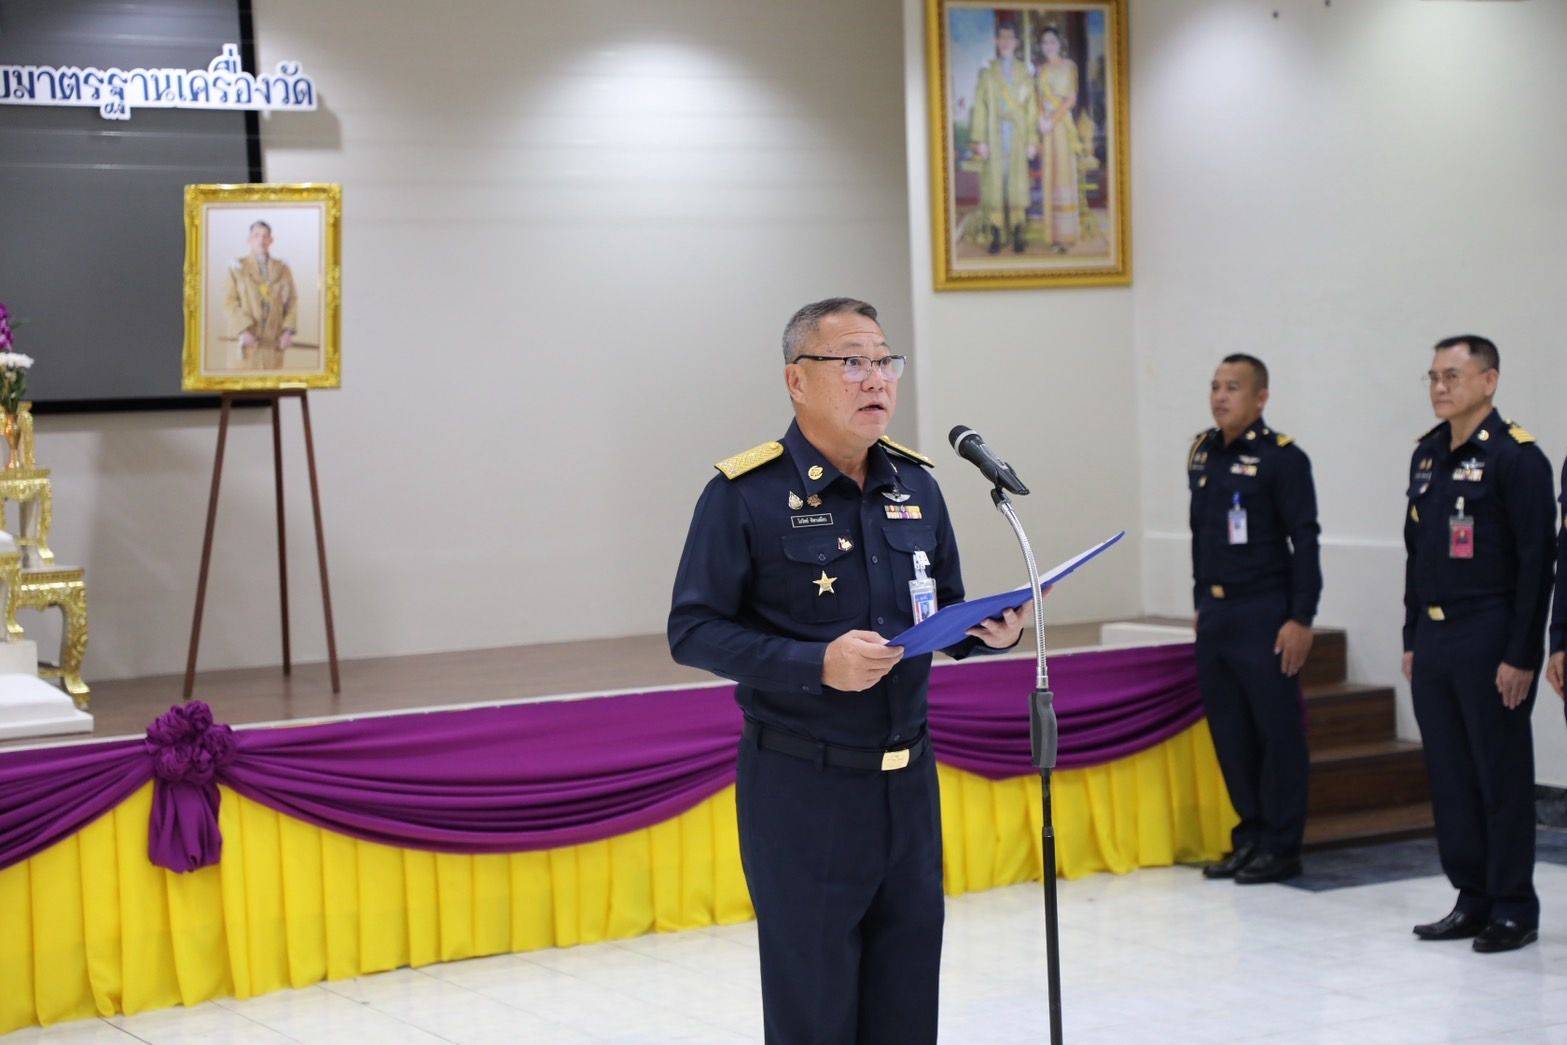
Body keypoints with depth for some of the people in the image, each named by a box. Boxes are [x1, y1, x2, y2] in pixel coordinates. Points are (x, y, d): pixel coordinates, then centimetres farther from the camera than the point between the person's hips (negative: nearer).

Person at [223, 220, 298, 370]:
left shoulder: (282, 269, 9)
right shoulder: (237, 268, 2)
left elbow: (292, 302, 8)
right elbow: (230, 303, -3)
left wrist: (288, 331, -5)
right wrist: (243, 331, -15)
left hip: (273, 340, 2)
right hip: (246, 338, -2)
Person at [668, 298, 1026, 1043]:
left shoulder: (915, 485, 8)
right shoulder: (746, 493, -9)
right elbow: (693, 631, -11)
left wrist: (991, 631, -7)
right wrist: (817, 664, -23)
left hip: (908, 779, 5)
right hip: (801, 786, -5)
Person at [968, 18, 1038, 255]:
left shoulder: (1024, 72, 10)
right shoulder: (987, 72, 6)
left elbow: (1032, 108, 8)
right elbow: (980, 107, 3)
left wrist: (1032, 140, 1)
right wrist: (980, 140, -5)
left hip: (1018, 134, 1)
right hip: (994, 134, -1)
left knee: (1017, 182, -2)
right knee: (994, 181, -4)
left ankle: (1018, 235, 1)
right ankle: (996, 236, -3)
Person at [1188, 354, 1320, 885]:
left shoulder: (1282, 457, -9)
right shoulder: (1202, 453, 11)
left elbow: (1304, 542, -11)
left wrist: (1301, 620, -15)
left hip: (1263, 615, -7)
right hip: (1214, 615, 7)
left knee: (1277, 732, -1)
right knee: (1229, 732, 10)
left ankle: (1280, 847, 7)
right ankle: (1250, 836, 21)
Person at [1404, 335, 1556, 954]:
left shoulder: (1516, 457, -11)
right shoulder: (1427, 455, 12)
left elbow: (1535, 562, -13)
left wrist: (1521, 656, -16)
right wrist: (1412, 639, 15)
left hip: (1490, 642, -7)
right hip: (1434, 640, 7)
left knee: (1502, 776, 0)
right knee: (1449, 775, 10)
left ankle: (1514, 908, 9)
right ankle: (1472, 898, 20)